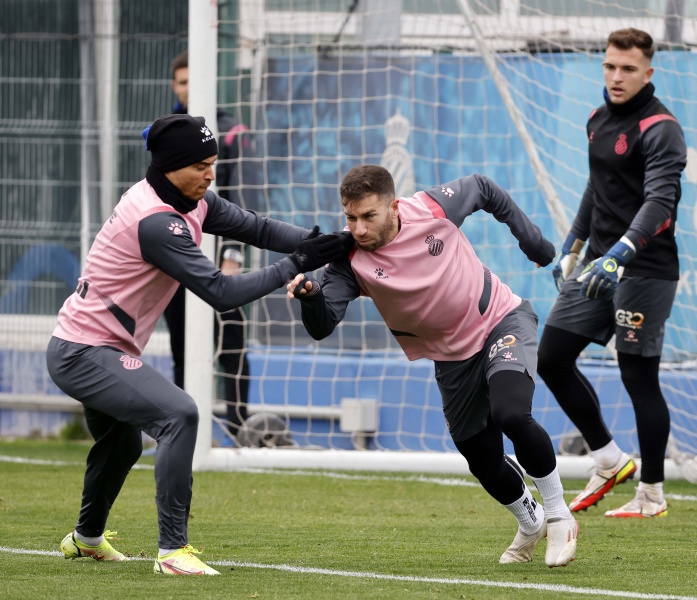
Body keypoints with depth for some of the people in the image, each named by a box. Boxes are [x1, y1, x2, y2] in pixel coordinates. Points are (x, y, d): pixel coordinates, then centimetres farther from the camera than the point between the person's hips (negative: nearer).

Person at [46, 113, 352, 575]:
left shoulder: (194, 202, 2)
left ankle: (87, 538, 55)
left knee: (122, 443, 31)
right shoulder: (156, 221, -28)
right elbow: (220, 292, -30)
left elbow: (253, 227, 1)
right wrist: (295, 266, -26)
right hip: (84, 355, -11)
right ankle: (173, 550, -27)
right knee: (179, 414, -27)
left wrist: (314, 243, -16)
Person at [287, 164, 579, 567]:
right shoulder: (351, 260, -19)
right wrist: (310, 296, -50)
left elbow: (483, 189, 1)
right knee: (484, 461, 6)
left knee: (510, 413, -28)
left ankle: (559, 517, -7)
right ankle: (530, 524, 40)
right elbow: (322, 328, -29)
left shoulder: (432, 208, -20)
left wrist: (532, 239, 8)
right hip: (453, 358, 3)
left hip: (503, 321, -3)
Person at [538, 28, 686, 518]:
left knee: (639, 377, -4)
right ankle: (609, 460, 20)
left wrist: (619, 255, -40)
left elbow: (660, 202, -28)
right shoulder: (600, 119, 11)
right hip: (597, 265, 8)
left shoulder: (660, 130, -16)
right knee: (552, 358, 7)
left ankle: (652, 495, 8)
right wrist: (574, 246, 26)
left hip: (644, 271, -8)